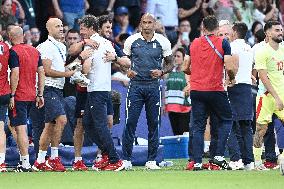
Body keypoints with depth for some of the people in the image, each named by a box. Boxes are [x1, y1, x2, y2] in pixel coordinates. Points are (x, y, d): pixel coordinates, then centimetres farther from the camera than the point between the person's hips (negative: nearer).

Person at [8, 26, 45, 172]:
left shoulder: (14, 51, -10)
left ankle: (25, 164, -10)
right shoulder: (34, 51, 11)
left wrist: (12, 95, -14)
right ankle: (24, 161, 17)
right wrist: (40, 94, 16)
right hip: (31, 96, 7)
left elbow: (15, 74, -18)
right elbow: (41, 72, 12)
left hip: (18, 97, -7)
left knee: (20, 129, -6)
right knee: (22, 128, 16)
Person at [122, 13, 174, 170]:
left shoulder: (162, 42, 2)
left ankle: (151, 160, 10)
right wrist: (127, 70, -9)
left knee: (154, 124, 3)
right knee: (130, 123, -5)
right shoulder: (132, 40, 2)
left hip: (153, 86, 1)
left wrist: (161, 72, -10)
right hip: (136, 85, -1)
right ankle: (126, 159, 0)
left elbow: (170, 64, 9)